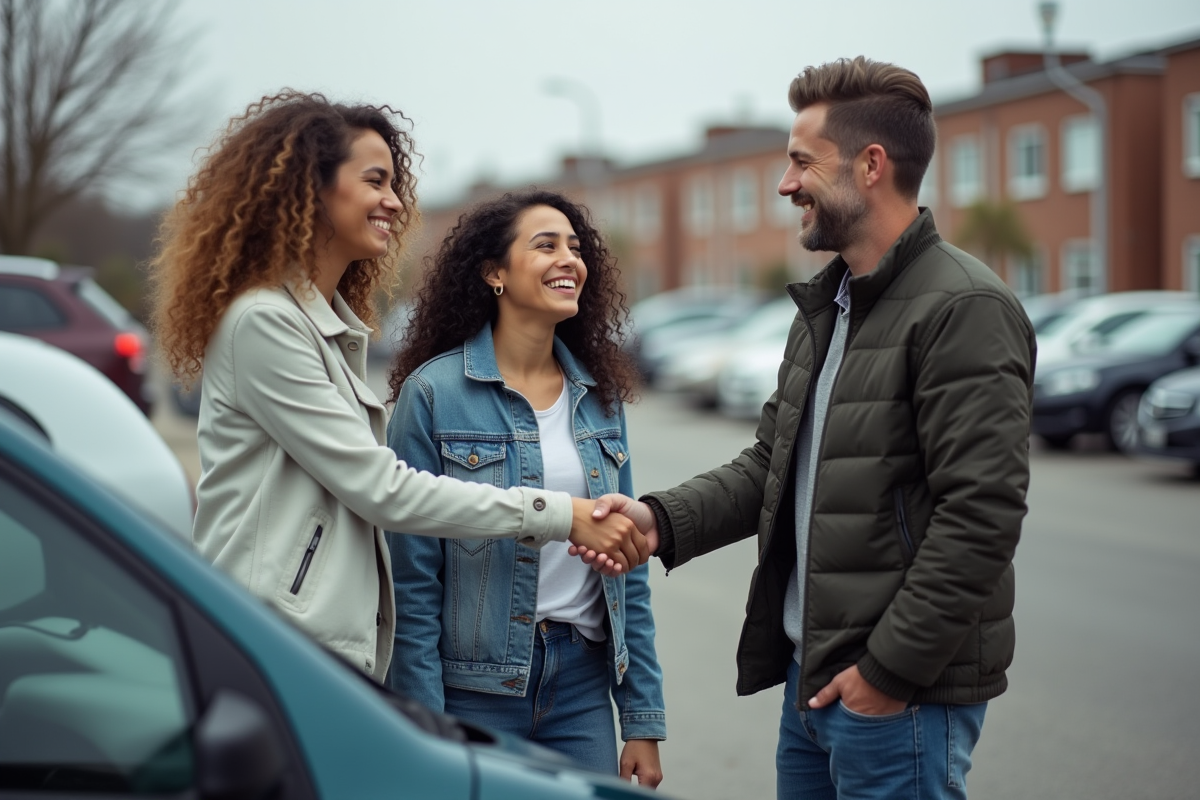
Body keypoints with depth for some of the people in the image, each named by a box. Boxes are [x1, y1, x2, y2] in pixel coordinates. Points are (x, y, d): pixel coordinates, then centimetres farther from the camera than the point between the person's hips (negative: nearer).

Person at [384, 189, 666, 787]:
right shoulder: (433, 391, -8)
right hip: (476, 688, -4)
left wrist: (643, 721, 6)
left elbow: (628, 568, 9)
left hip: (583, 688, 4)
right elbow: (411, 581, -9)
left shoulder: (599, 395, 7)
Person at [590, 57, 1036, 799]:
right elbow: (770, 464, 16)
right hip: (813, 678, 8)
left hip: (901, 691, -8)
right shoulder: (826, 306, 15)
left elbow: (981, 514, -21)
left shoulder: (964, 307, -15)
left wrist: (890, 668, -18)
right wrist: (662, 519, -1)